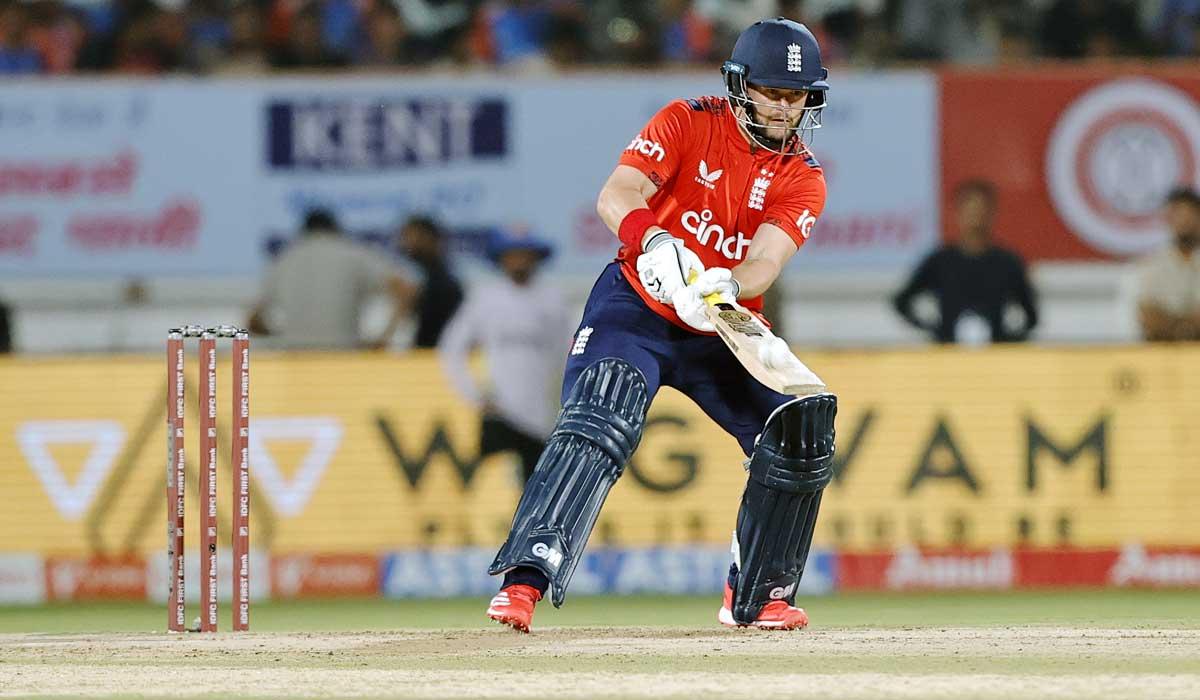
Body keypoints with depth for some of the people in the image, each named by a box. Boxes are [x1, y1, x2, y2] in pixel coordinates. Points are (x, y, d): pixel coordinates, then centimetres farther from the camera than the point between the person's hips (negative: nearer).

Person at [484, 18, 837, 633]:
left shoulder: (802, 179, -2)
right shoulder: (688, 123, -9)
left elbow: (766, 260, -19)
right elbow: (615, 197, -23)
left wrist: (728, 284, -42)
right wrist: (652, 241, -45)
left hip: (722, 332, 4)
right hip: (636, 306, -4)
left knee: (803, 433, -8)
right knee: (599, 421, -28)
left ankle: (755, 595, 11)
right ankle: (525, 580, -37)